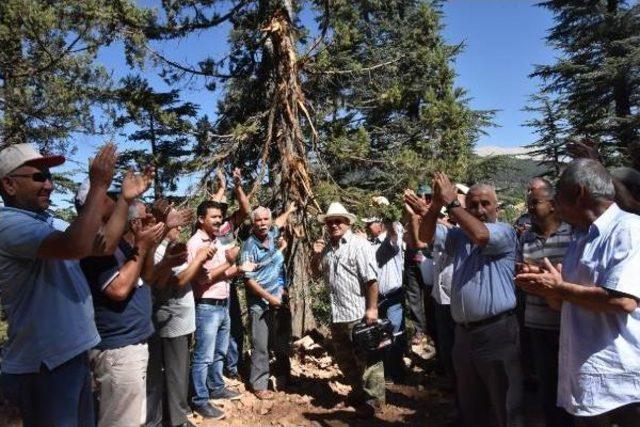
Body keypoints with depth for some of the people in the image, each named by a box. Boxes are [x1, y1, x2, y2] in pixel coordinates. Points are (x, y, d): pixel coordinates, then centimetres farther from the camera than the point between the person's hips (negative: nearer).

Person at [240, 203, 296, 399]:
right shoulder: (249, 247, -14)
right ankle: (259, 385, 11)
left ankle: (284, 377, 32)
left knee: (282, 343, 16)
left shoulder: (273, 235, 3)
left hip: (280, 299, 6)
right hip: (260, 304, -6)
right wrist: (269, 298, -16)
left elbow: (278, 222, 29)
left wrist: (289, 211, 42)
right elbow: (248, 279, -15)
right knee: (260, 346, -1)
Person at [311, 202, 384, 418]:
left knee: (368, 359, 4)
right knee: (344, 359, 20)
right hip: (337, 315, 8)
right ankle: (359, 392, 39)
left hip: (359, 314, -8)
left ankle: (373, 400, 19)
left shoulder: (358, 244, -11)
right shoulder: (328, 248, 11)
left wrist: (372, 308, -18)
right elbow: (316, 271, 23)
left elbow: (371, 279, -15)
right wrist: (316, 254, 4)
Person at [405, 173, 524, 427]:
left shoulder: (505, 232, -6)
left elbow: (481, 235, -26)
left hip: (496, 332, -6)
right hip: (463, 333, 6)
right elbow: (427, 236, 1)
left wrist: (451, 203, -21)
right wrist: (435, 207, -17)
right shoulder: (459, 236, 12)